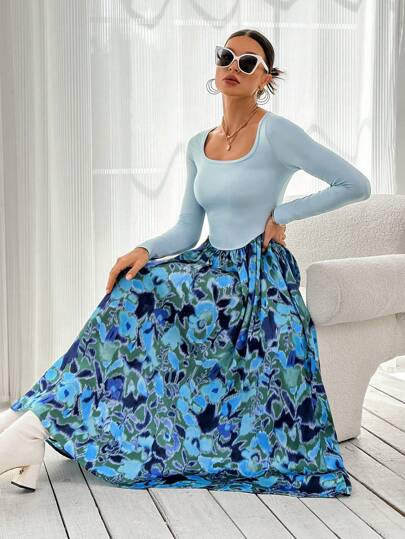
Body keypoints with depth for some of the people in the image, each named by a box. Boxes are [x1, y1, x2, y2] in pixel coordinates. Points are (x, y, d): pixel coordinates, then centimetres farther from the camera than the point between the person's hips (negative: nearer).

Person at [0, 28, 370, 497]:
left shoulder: (275, 132, -10)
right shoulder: (199, 145, 10)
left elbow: (356, 185, -8)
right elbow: (187, 230, 9)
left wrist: (283, 213, -9)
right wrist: (143, 250, -11)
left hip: (258, 277, -6)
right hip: (216, 266, 6)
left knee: (140, 295, -23)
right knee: (132, 285, -18)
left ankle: (45, 417, -21)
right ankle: (41, 419, -20)